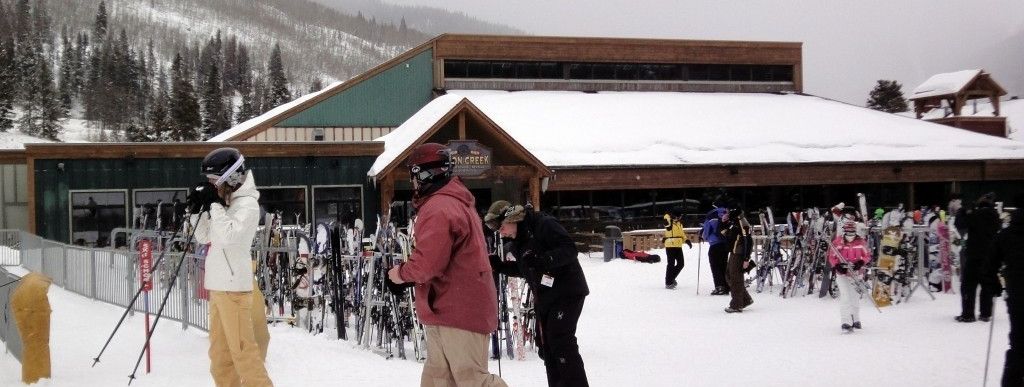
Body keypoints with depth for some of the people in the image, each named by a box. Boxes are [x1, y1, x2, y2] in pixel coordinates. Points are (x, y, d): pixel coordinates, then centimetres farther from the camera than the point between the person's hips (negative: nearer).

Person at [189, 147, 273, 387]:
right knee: (219, 350, 13)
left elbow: (229, 236, -24)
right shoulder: (225, 203, 13)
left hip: (234, 287, -9)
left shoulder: (248, 204, -10)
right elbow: (204, 237, 21)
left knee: (241, 349, -9)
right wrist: (198, 210, 7)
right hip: (218, 286, 9)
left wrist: (215, 205, -16)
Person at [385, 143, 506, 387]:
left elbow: (428, 262, -25)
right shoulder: (457, 202, 17)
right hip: (446, 309, 11)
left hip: (458, 311, -11)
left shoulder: (438, 209, -19)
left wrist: (402, 273, -5)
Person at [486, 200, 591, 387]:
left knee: (561, 341, -15)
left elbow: (569, 250, -23)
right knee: (545, 344, 9)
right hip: (543, 297, 9)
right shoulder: (517, 241, 10)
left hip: (567, 292, -9)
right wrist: (498, 265, 6)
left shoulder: (544, 225, -18)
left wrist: (543, 259, -37)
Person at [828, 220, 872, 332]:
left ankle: (855, 319, 34)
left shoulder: (860, 242, -3)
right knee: (845, 297, -14)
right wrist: (837, 266, -19)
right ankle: (846, 322, -15)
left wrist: (860, 263, -14)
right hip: (842, 274, -3)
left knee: (855, 297, 15)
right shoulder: (837, 242, -8)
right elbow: (831, 257, -2)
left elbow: (867, 255, 5)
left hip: (856, 273, 3)